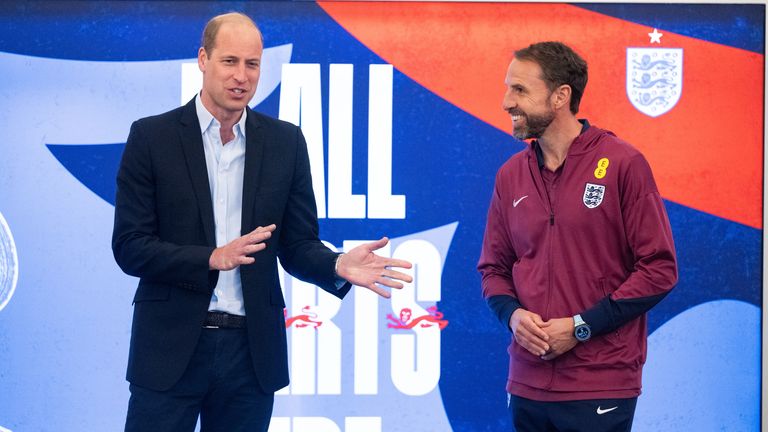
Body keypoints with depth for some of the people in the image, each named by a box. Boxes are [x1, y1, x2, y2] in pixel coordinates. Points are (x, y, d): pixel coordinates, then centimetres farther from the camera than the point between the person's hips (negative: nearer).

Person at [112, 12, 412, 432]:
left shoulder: (284, 142, 6)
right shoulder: (152, 137, -2)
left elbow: (297, 244, 7)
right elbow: (129, 247, -6)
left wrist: (338, 266, -15)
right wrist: (211, 258, -20)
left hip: (251, 350, 3)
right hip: (171, 348, -2)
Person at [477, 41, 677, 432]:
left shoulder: (622, 165, -6)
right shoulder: (510, 175, 8)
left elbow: (659, 269, -8)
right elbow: (493, 268, 15)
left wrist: (580, 327, -13)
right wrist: (513, 314, -7)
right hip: (527, 384, 5)